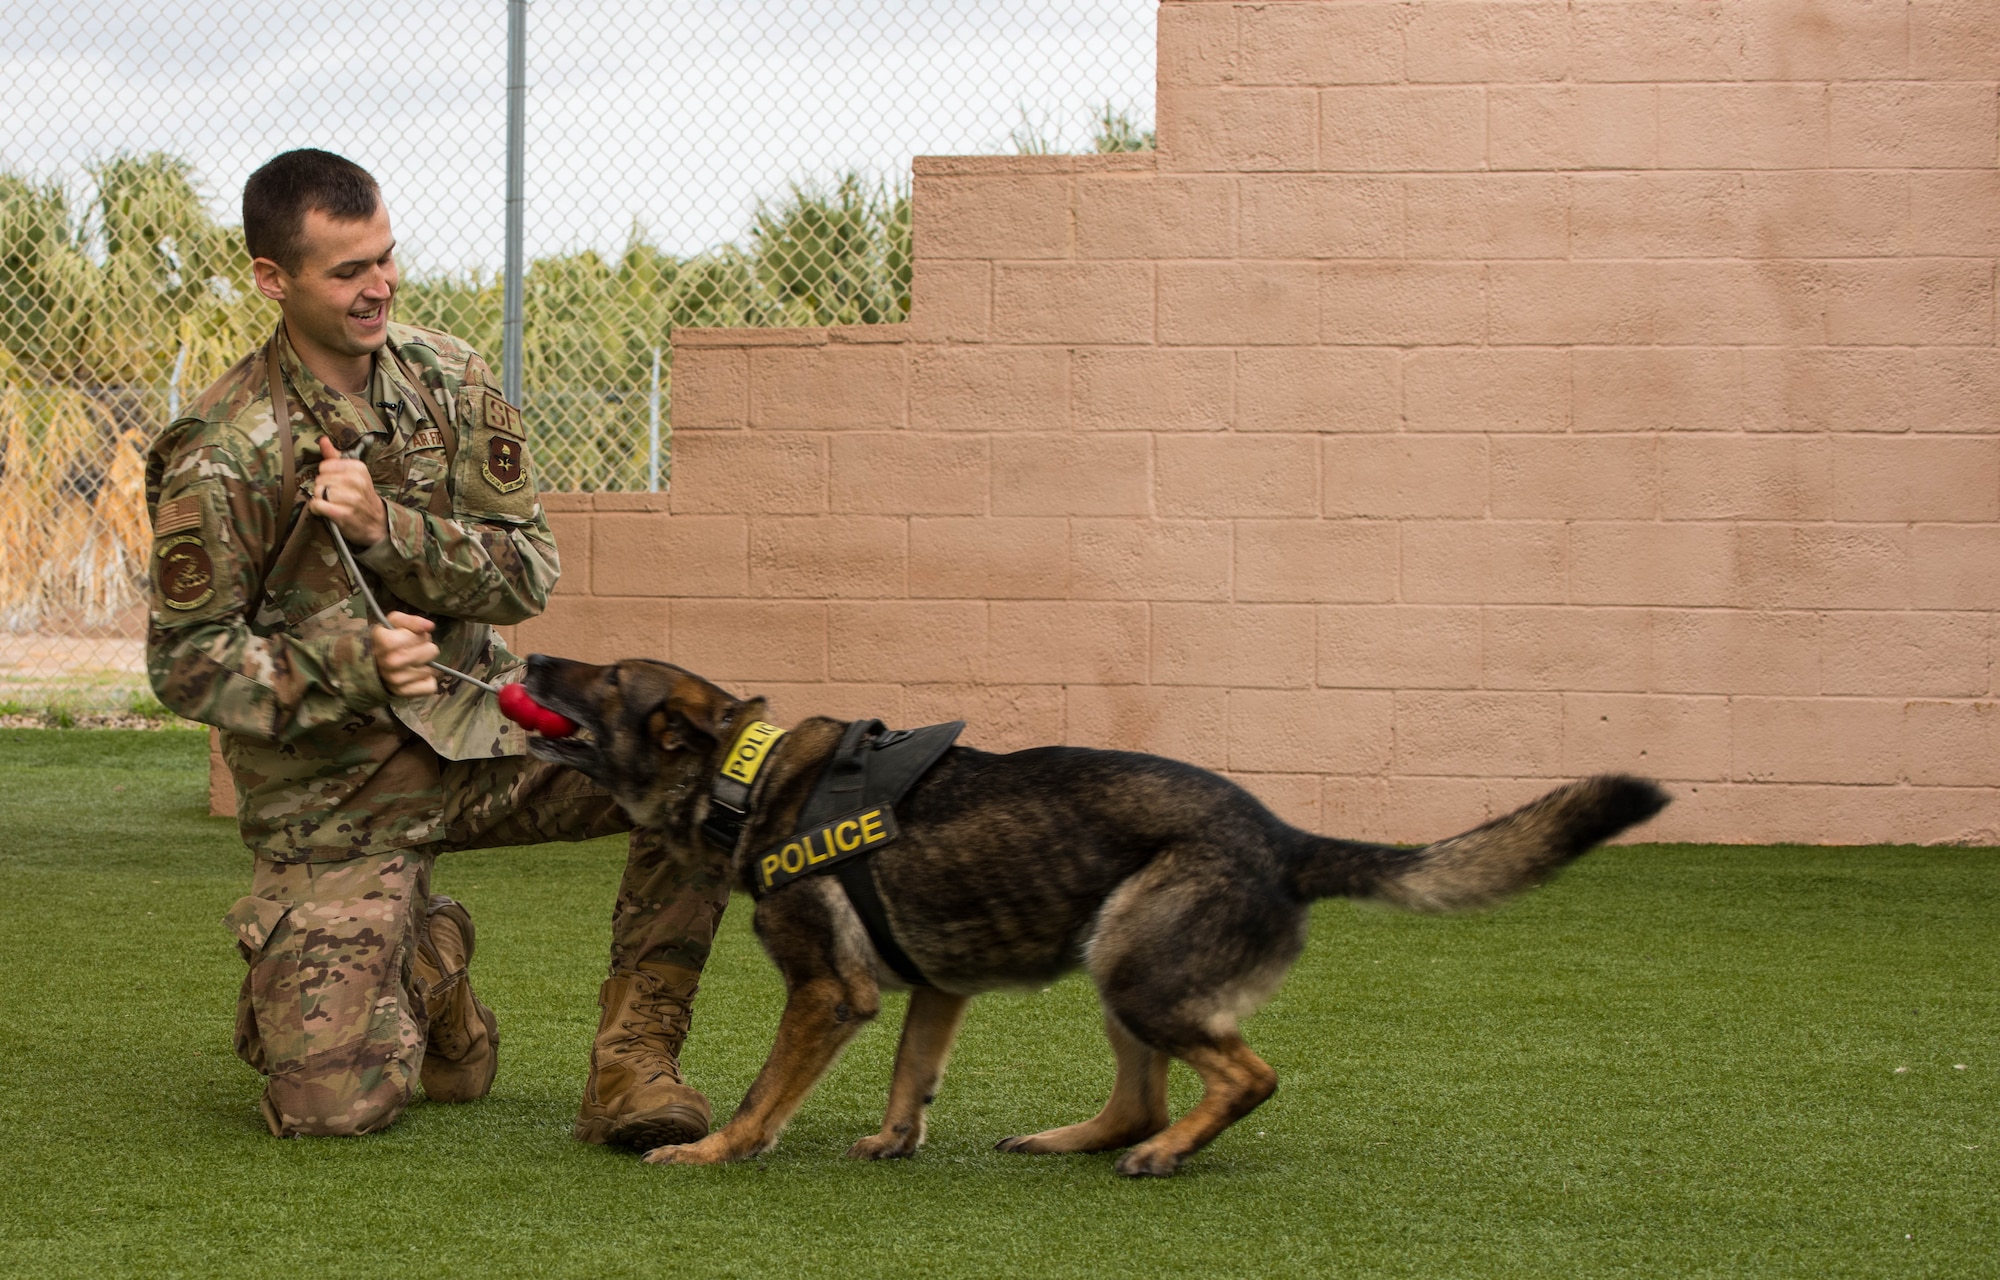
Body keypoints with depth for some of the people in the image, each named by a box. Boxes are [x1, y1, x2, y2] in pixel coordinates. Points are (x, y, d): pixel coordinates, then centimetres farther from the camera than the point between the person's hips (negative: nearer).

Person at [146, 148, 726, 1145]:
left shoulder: (448, 379, 1)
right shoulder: (223, 457, -15)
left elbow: (527, 570, -3)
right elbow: (186, 662, -12)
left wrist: (386, 527, -21)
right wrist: (352, 665, -27)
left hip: (479, 733, 4)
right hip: (335, 795, -4)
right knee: (336, 1107, -15)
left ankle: (632, 1064, -10)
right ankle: (420, 963, 20)